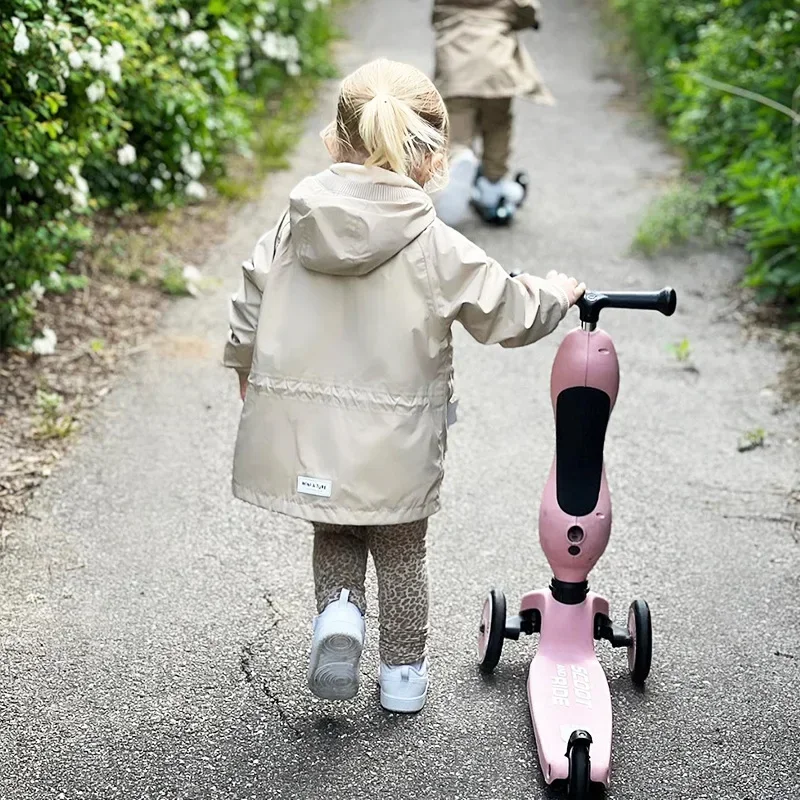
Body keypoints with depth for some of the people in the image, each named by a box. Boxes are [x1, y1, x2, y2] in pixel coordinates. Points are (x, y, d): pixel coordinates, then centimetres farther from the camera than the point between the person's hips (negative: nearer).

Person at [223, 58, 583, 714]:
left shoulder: (294, 228, -2)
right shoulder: (436, 247, -13)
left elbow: (249, 310, 4)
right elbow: (509, 313, -7)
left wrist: (248, 373, 22)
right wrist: (557, 292, 14)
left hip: (302, 430, 3)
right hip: (392, 443, -2)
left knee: (335, 537, 25)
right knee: (401, 553, 18)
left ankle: (338, 609, -1)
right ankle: (404, 672, 28)